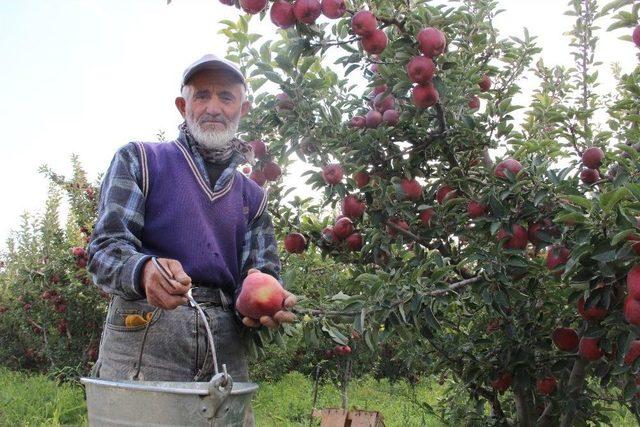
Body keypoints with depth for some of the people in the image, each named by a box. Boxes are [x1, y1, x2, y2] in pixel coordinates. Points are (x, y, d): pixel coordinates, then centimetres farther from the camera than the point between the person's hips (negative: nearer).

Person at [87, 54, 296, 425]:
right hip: (142, 333, -3)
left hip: (226, 346, 4)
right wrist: (144, 271, -27)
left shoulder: (252, 196, 19)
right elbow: (105, 247, -4)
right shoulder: (140, 159, 7)